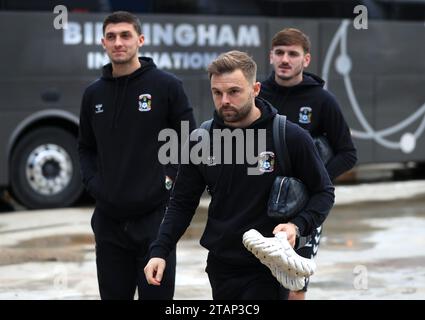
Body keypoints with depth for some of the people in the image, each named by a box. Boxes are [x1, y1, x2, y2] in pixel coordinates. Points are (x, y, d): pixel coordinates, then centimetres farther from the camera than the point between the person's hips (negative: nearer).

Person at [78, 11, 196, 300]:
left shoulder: (166, 86, -4)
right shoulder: (94, 94, 9)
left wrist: (172, 178, -9)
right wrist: (92, 182, 3)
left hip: (154, 216, -4)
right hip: (109, 220, 4)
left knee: (156, 294, 1)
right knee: (113, 294, 11)